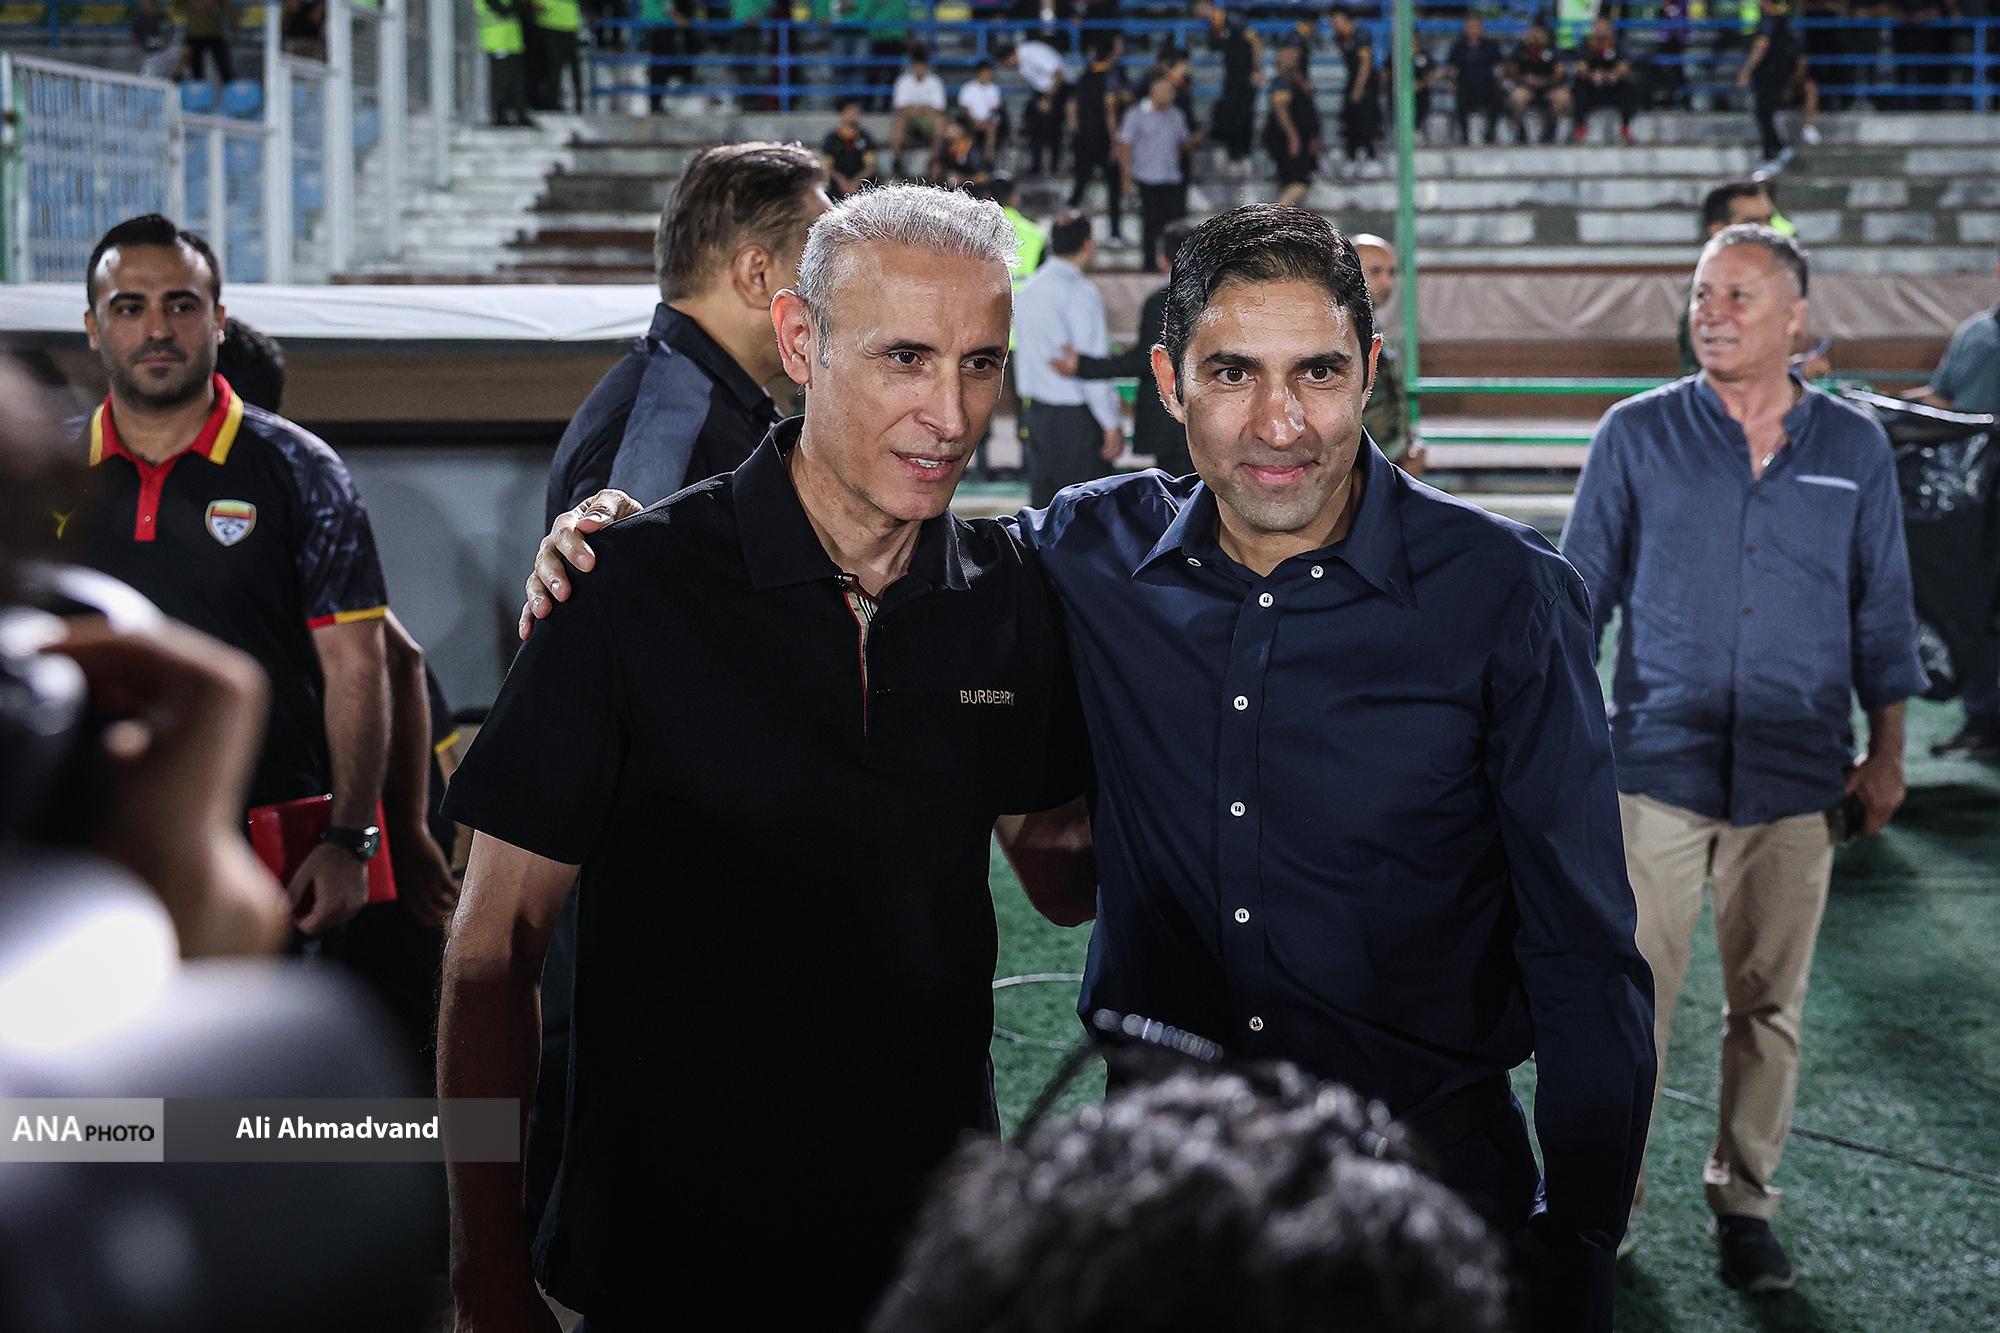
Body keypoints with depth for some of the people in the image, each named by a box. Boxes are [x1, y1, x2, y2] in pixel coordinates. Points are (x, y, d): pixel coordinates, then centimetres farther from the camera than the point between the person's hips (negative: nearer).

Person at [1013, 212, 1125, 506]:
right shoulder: (1081, 293, -15)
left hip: (1034, 412, 7)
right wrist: (1112, 423, -12)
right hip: (1076, 415, -7)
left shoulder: (1029, 287, 9)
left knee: (1042, 499, 10)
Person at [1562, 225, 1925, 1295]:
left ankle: (1744, 1200, 24)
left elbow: (1881, 610, 12)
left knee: (1769, 1005, 9)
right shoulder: (1637, 435, 1)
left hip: (1796, 776, 2)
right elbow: (1581, 589, 5)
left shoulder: (1854, 448, 6)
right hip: (1659, 763, -1)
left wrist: (1886, 752, 10)